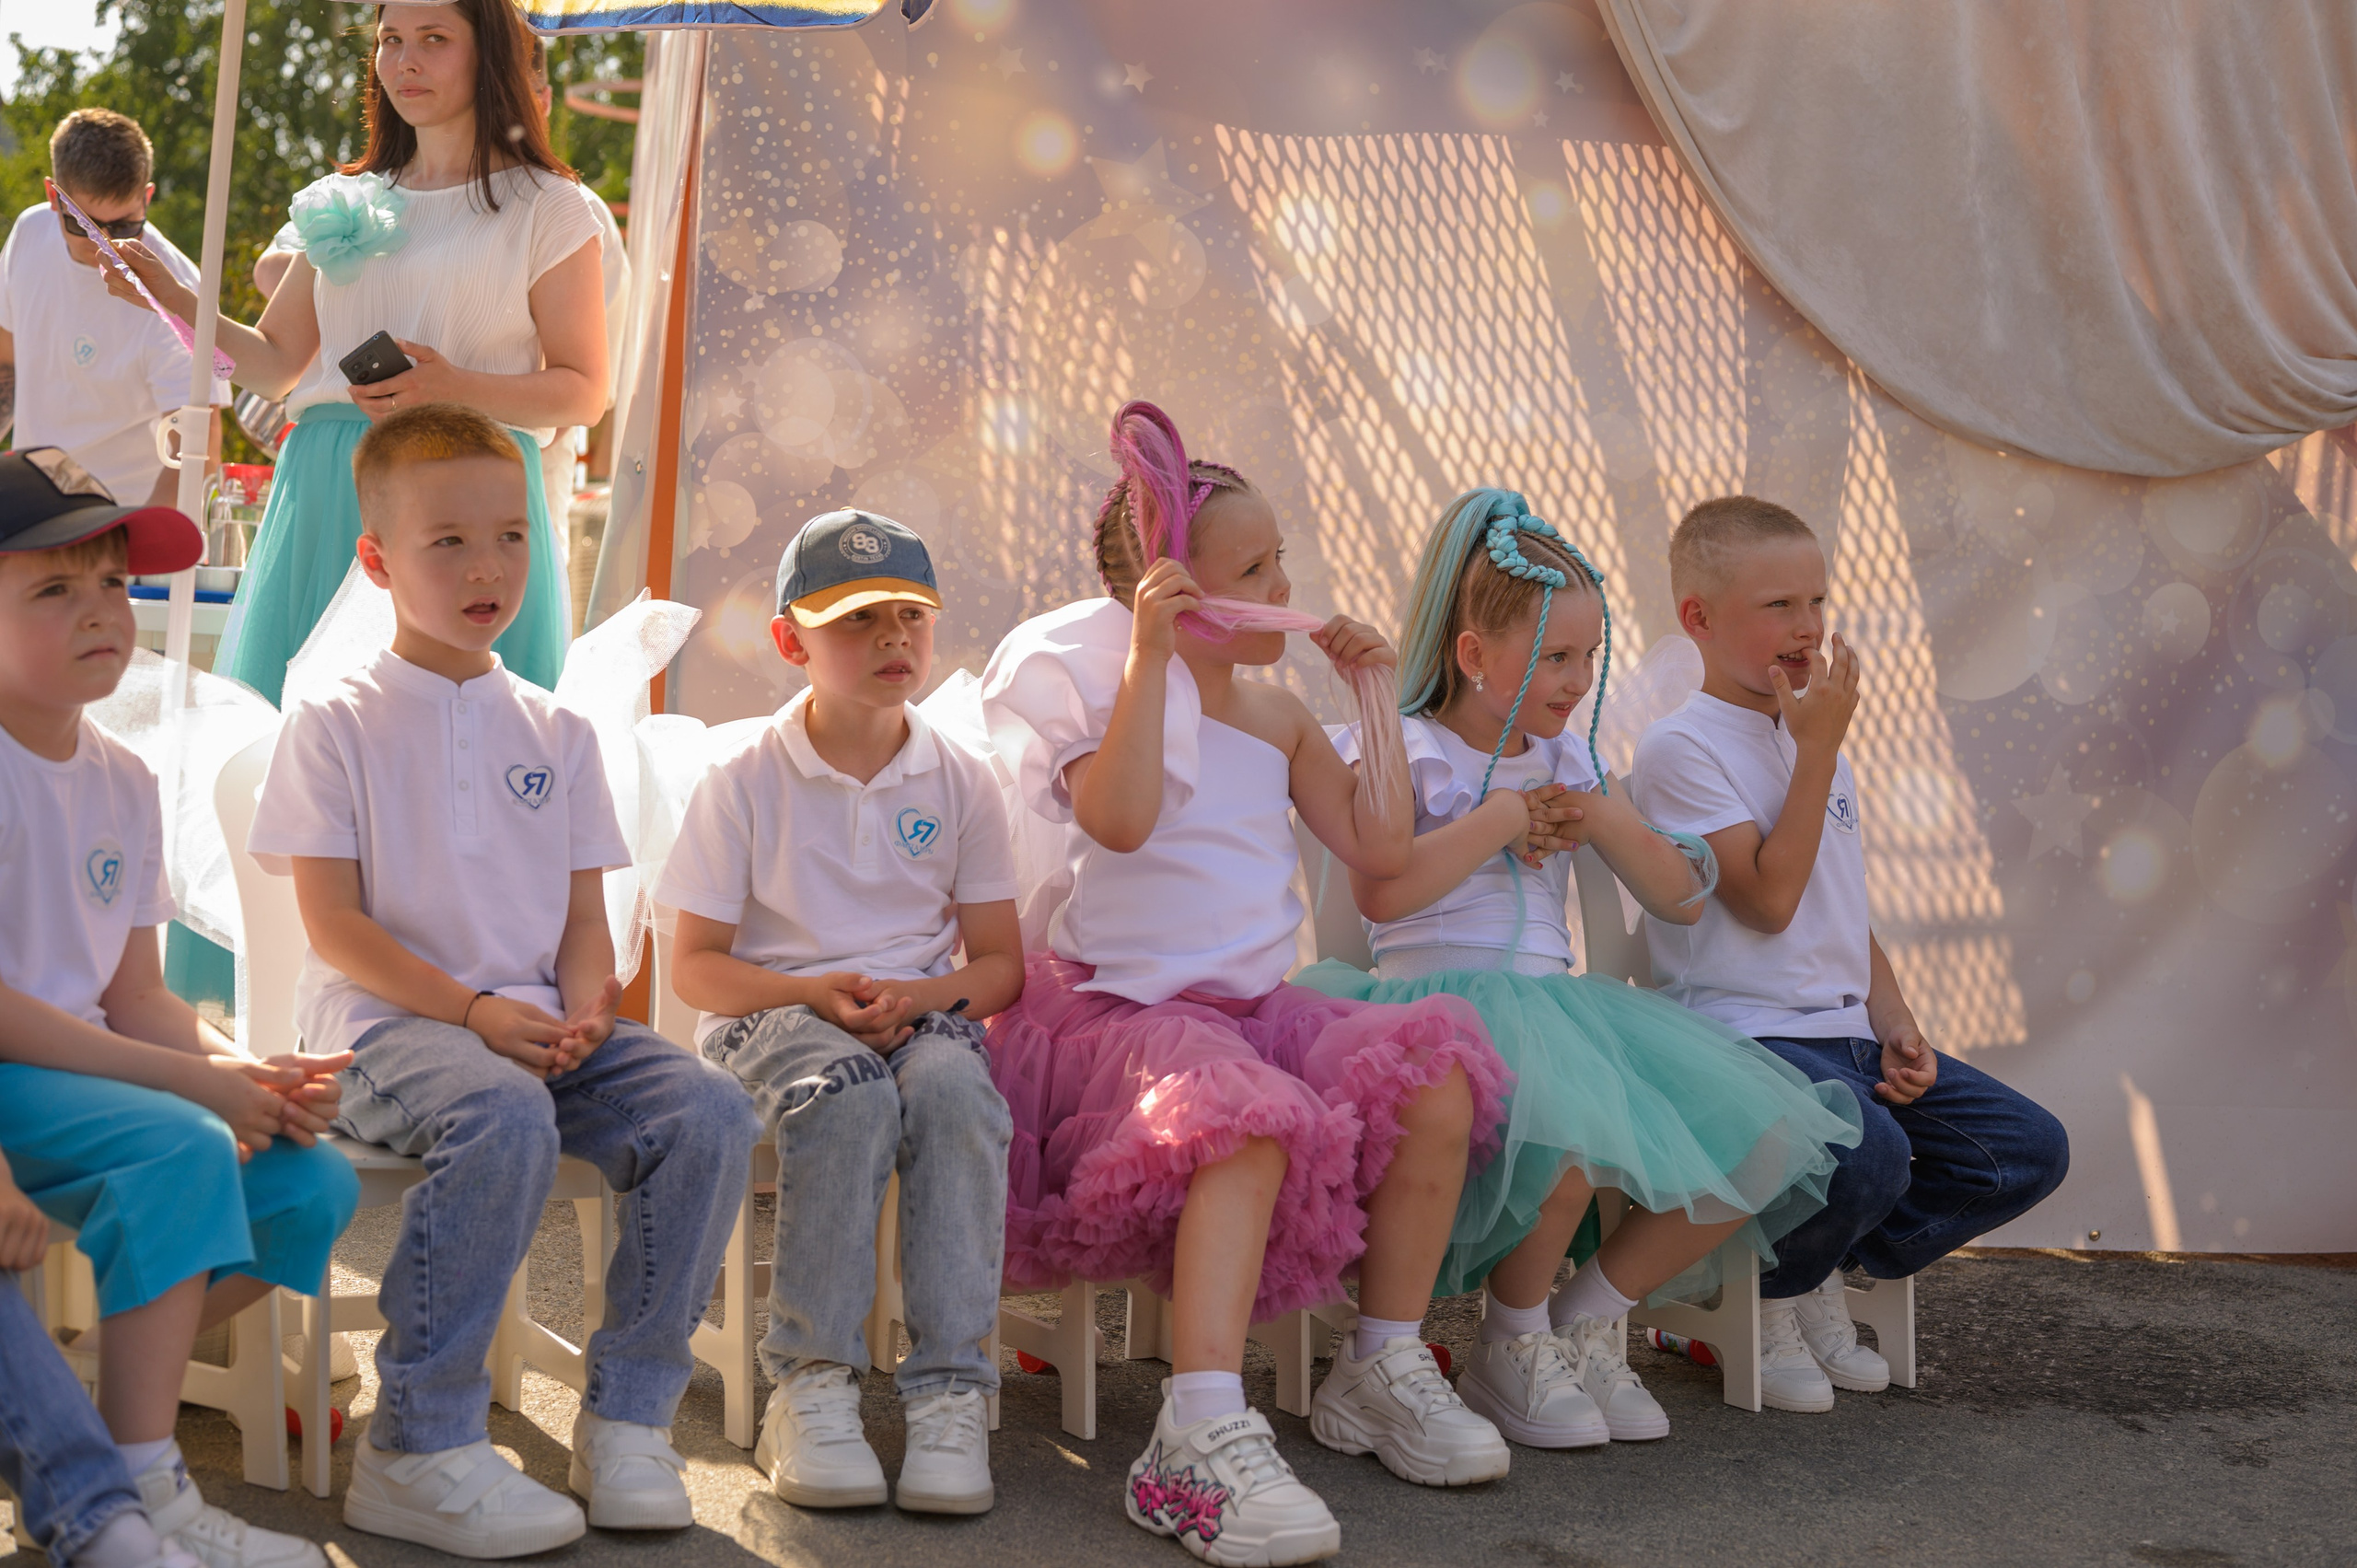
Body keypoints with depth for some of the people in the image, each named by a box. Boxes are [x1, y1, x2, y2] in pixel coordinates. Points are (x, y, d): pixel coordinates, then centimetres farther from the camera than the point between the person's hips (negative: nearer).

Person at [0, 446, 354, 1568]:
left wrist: (246, 1073, -10)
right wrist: (187, 1081, -22)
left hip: (92, 1067, 8)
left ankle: (93, 1416, 5)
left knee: (310, 1183, -6)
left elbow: (137, 997, 11)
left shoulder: (122, 783, 11)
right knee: (177, 1150, -32)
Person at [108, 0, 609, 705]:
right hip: (325, 497, 4)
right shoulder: (343, 203, 17)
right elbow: (276, 364, 17)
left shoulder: (545, 208, 3)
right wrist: (174, 300, 2)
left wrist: (455, 388, -17)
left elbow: (584, 393, -2)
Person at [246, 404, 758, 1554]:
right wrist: (470, 1009, -18)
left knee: (706, 1110, -21)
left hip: (537, 1023, 5)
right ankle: (417, 1449, -28)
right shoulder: (336, 724, 3)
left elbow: (584, 917, 15)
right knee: (505, 1118, -38)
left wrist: (585, 1009, -8)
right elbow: (334, 924, -5)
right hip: (386, 1026, -5)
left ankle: (627, 1415, -11)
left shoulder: (553, 731, 18)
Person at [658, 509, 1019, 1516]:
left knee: (952, 1087, -35)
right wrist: (815, 994, -17)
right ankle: (809, 1386, -30)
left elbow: (1001, 963, 9)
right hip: (775, 1011, -2)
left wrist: (916, 998, -13)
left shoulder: (960, 781, 8)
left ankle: (950, 1390, -33)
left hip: (921, 1009, 2)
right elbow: (696, 966, 0)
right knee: (850, 1098, -37)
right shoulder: (745, 781, 1)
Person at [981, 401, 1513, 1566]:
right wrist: (1148, 655, -23)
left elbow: (1378, 849, 14)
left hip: (1256, 1006, 7)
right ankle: (1203, 1441, -47)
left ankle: (1382, 1369, -3)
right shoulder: (1109, 693, -3)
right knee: (1250, 1113, -38)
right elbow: (1120, 817, -24)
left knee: (1436, 1076, -17)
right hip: (1120, 1009, -7)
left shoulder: (1279, 717, 17)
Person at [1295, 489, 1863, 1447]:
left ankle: (1589, 1323, 4)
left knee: (1763, 1137, -11)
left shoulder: (1566, 759, 20)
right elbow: (1380, 892, -20)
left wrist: (1601, 820, 1)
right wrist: (1503, 817, -10)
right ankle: (1512, 1350, -11)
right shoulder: (1401, 750, -1)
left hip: (1559, 1003, 7)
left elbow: (1681, 900, 19)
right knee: (1579, 1132, -39)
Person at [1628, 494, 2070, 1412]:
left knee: (2031, 1149, -4)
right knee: (1870, 1156, -35)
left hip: (1843, 1034, 8)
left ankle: (1822, 1277, 10)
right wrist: (1819, 748, -12)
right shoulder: (1680, 748, -7)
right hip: (1741, 1033, -8)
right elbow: (1769, 899, -16)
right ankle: (1766, 1301, -2)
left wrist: (1895, 1024, 6)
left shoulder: (1816, 742, 20)